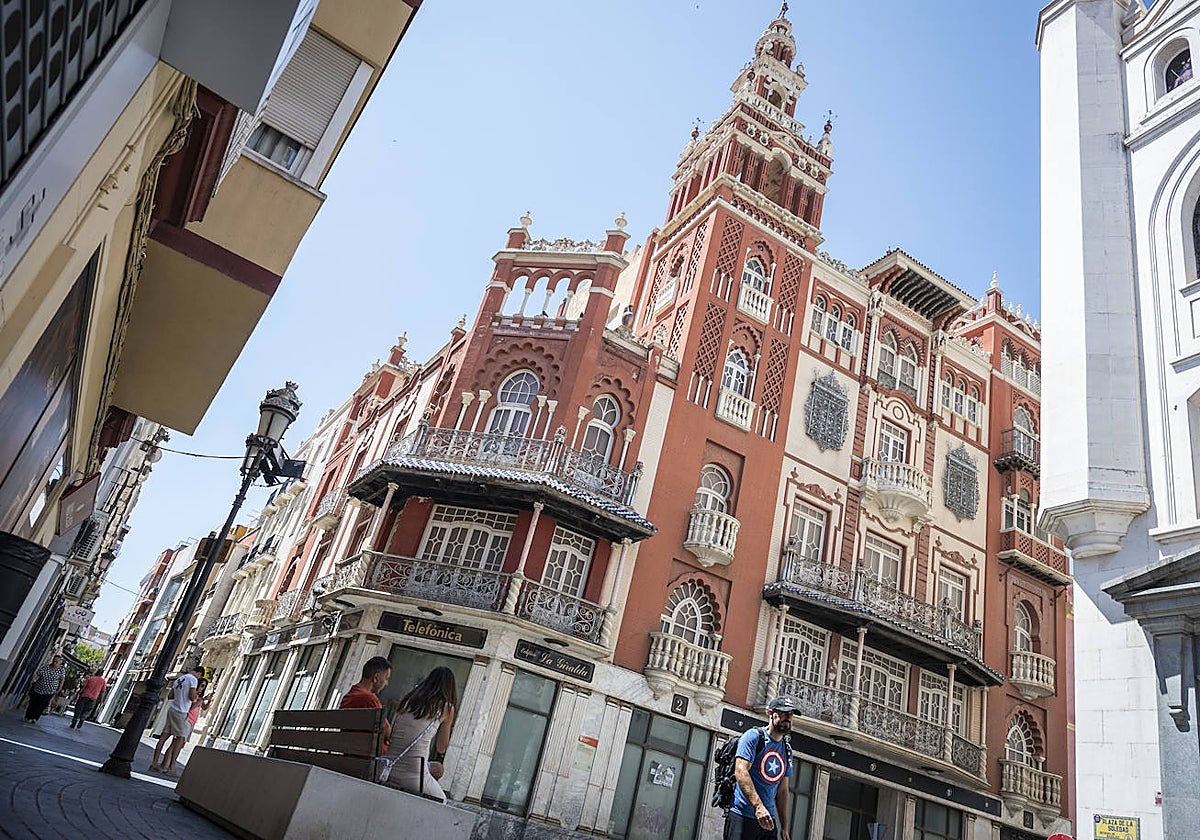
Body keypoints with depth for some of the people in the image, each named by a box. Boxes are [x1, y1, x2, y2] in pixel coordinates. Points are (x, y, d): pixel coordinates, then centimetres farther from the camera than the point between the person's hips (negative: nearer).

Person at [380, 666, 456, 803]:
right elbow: (441, 748, 11)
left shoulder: (406, 701, 10)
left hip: (387, 771, 4)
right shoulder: (446, 708, 0)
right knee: (440, 800, 23)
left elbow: (389, 735, 17)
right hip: (413, 777, -4)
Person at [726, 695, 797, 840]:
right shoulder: (754, 736, -5)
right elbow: (740, 771, -17)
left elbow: (782, 791, 19)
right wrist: (758, 806, -27)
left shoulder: (787, 750, 17)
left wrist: (784, 828, 13)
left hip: (768, 820, 6)